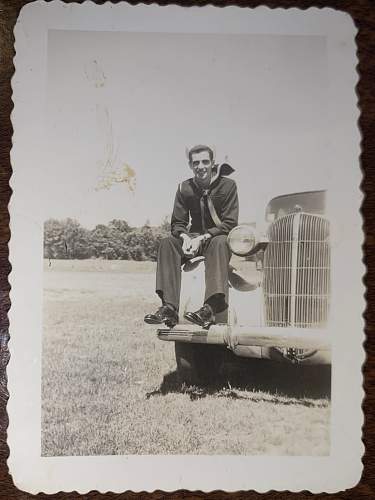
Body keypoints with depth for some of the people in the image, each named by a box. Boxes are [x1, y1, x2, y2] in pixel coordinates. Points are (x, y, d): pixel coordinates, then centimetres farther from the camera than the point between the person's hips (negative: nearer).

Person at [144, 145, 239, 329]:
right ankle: (169, 308, -35)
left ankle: (211, 308, -50)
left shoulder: (227, 185, -7)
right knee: (167, 243, -24)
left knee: (219, 243, -38)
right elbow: (177, 223, 4)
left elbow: (230, 223, -13)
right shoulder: (184, 188, 4)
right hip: (194, 238, 4)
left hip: (219, 237, -3)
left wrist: (201, 238, -23)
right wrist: (185, 237, -20)